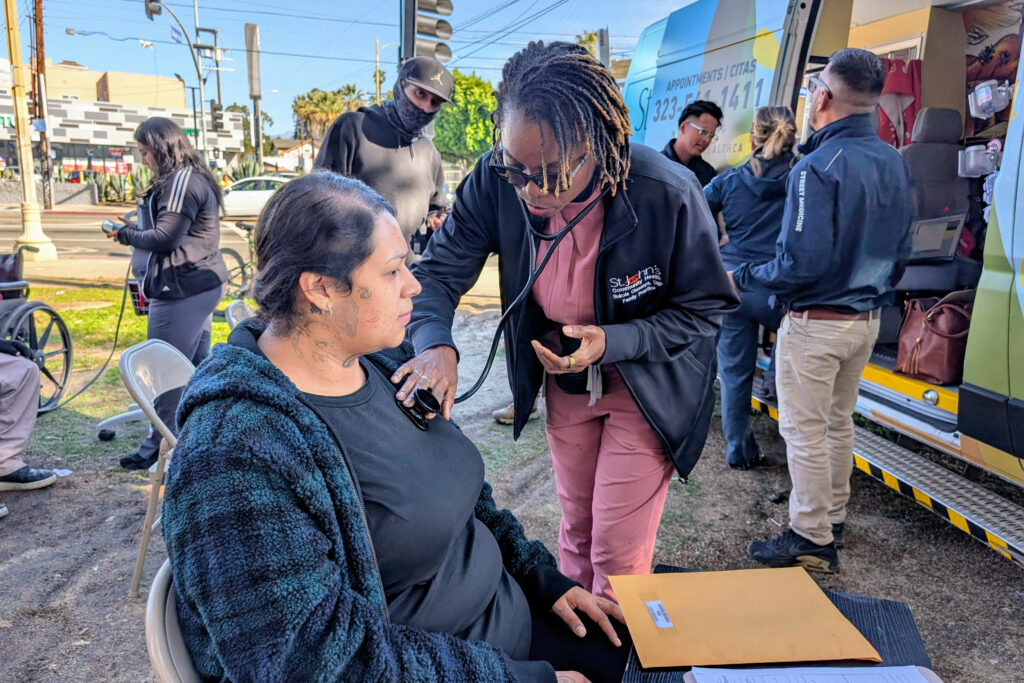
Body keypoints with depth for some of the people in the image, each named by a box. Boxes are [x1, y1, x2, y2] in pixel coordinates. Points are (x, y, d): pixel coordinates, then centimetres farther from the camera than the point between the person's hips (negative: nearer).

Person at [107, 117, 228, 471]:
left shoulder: (180, 181, -15)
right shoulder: (193, 177, 17)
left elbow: (165, 237, -18)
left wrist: (125, 234, -3)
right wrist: (136, 228, 10)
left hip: (183, 288, -11)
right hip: (201, 283, 11)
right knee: (196, 365, 15)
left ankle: (159, 445, 5)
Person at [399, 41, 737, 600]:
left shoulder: (669, 196, -30)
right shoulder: (498, 181, -22)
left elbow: (707, 307, -17)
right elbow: (439, 270, -14)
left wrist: (612, 342, -31)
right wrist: (435, 345, -36)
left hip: (648, 387, -3)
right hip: (563, 382, 4)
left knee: (619, 552, 4)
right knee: (576, 526, 22)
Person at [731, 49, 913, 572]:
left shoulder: (818, 167, -21)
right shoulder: (894, 164, 5)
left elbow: (801, 264, -25)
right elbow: (899, 252, 12)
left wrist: (742, 278, -10)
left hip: (815, 323, -8)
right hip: (867, 321, 9)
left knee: (805, 431, 2)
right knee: (839, 421, 20)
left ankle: (811, 540, 12)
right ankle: (833, 516, 35)